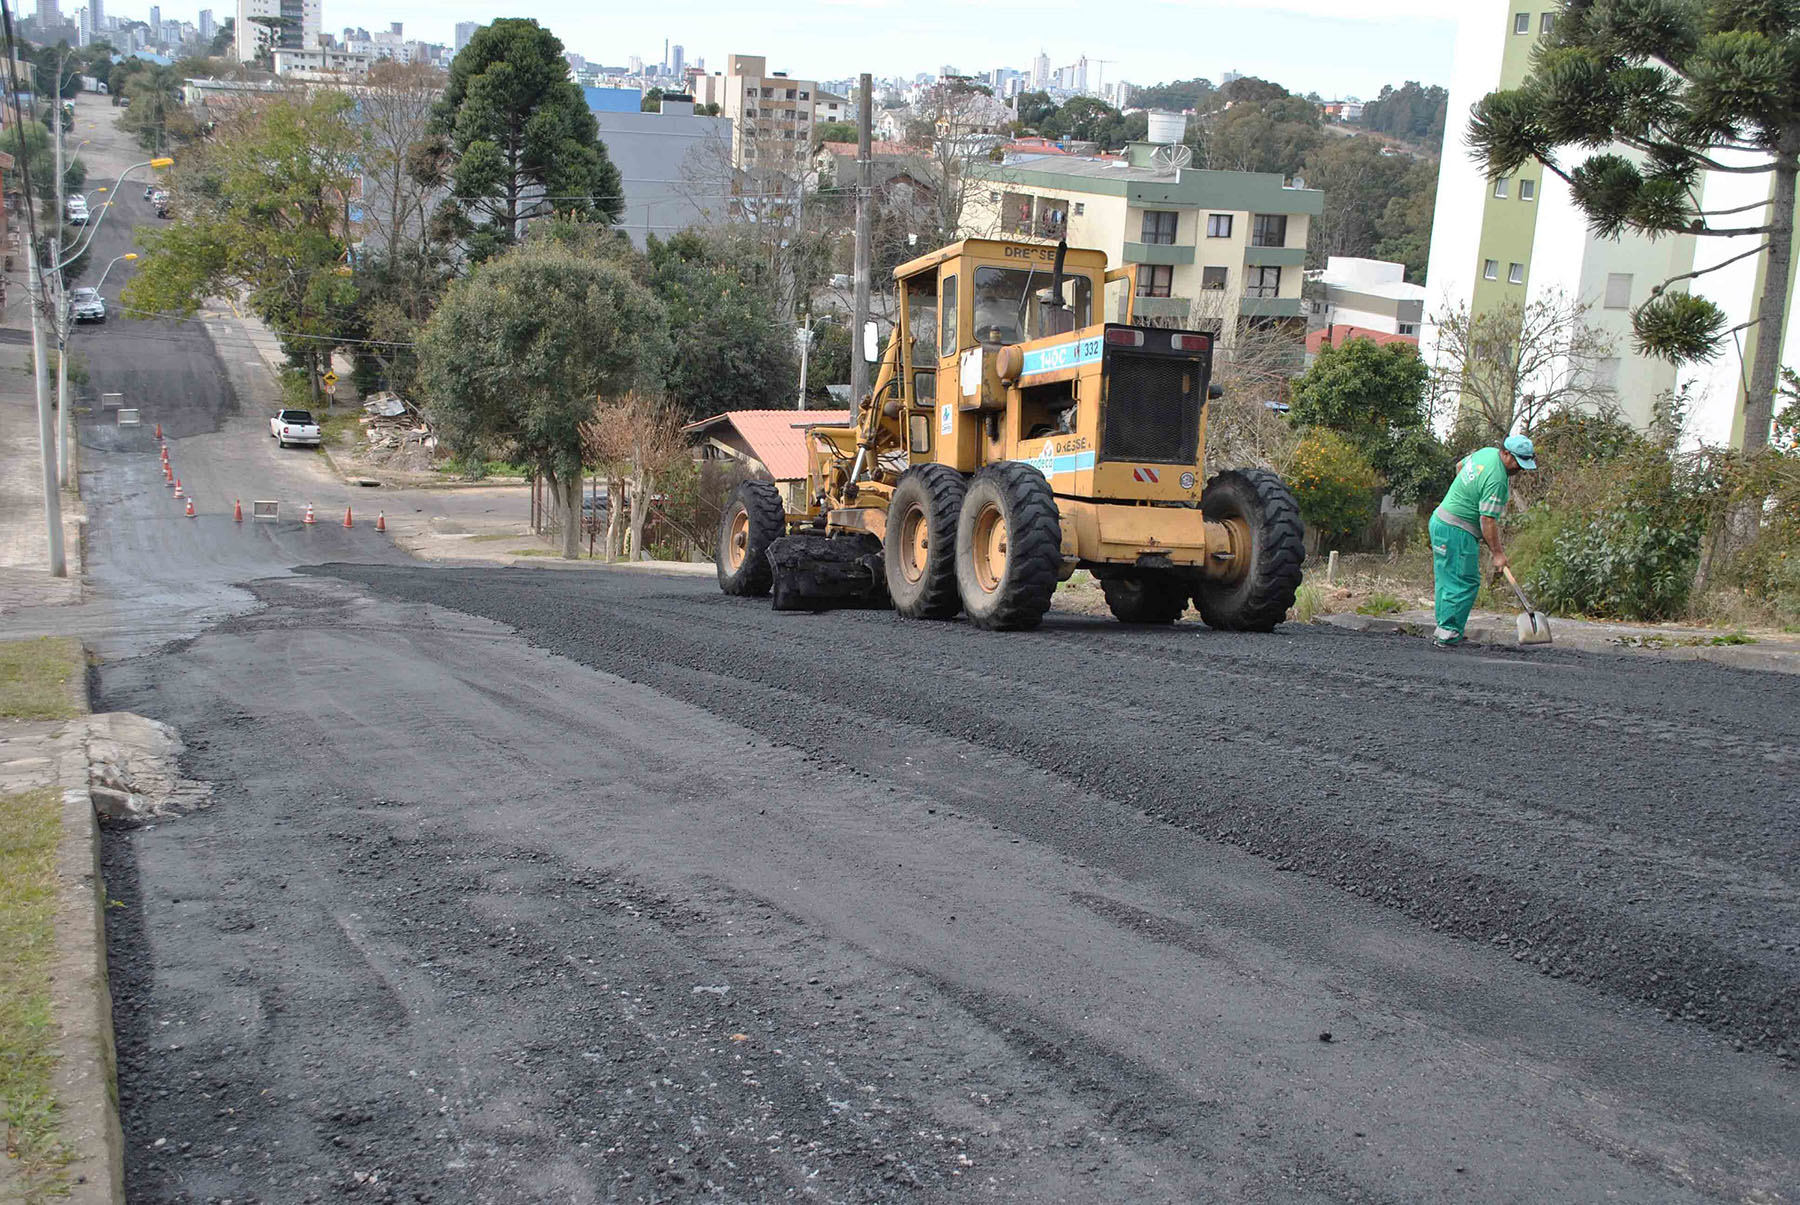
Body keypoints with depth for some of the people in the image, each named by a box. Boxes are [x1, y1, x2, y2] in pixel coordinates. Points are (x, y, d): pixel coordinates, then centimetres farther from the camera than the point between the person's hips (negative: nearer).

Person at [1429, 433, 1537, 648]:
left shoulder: (1487, 452, 7)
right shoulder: (1497, 479, -22)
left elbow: (1460, 465, 27)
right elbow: (1488, 520, -22)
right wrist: (1498, 553, -15)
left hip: (1441, 521, 10)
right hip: (1457, 531, -10)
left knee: (1447, 580, 12)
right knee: (1465, 582, -7)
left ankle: (1442, 628, 16)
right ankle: (1448, 634, -7)